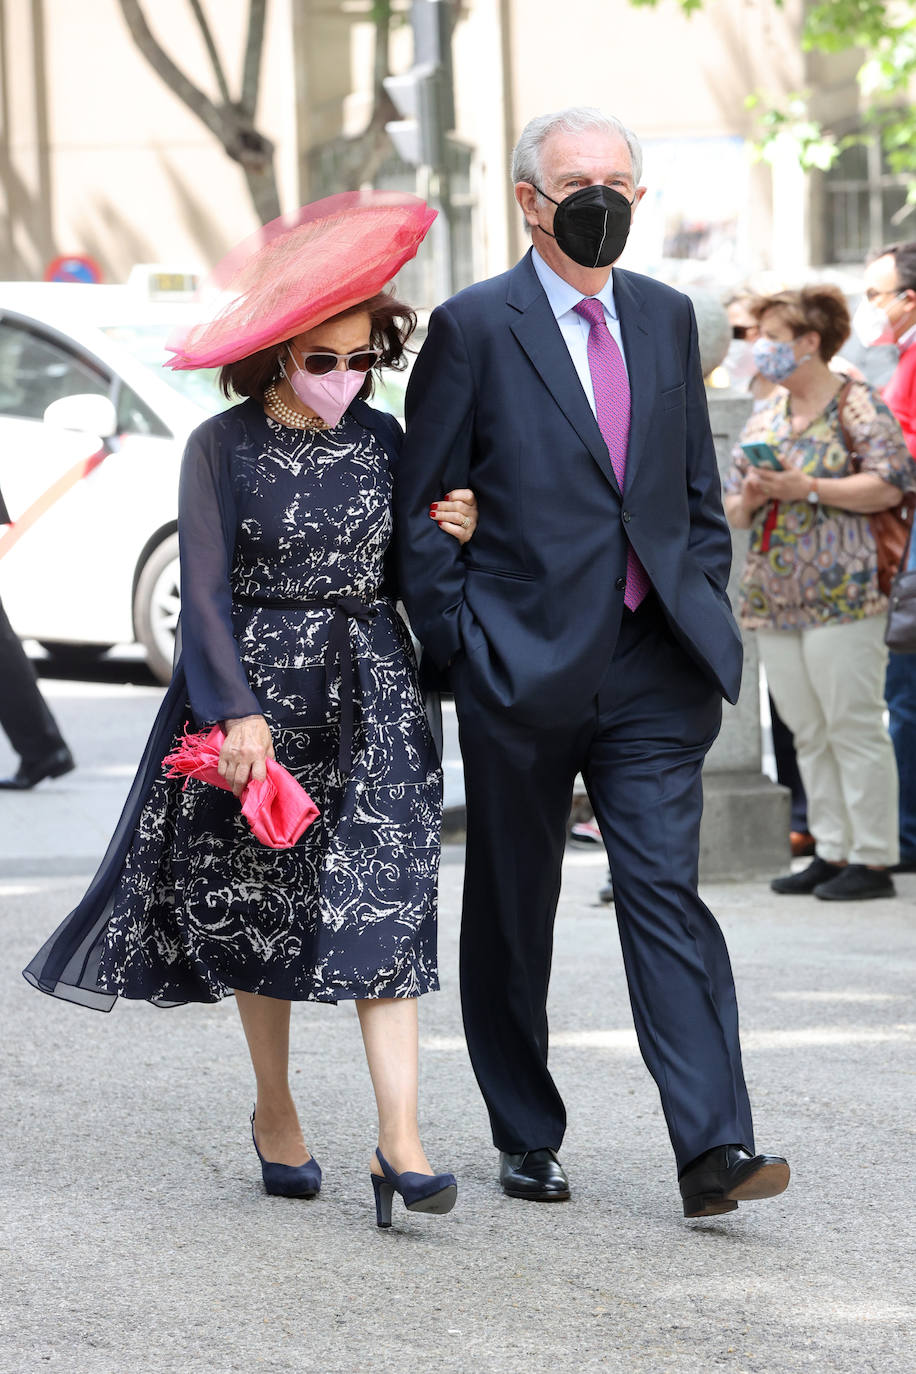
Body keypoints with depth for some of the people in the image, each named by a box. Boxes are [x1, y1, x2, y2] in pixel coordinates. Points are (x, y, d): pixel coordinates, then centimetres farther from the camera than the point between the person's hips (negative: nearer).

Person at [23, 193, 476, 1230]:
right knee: (257, 905, 8)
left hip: (372, 694, 2)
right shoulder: (223, 445, -4)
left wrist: (453, 535, -8)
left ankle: (400, 1144, -14)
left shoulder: (383, 441, 5)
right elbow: (206, 590, -7)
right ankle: (274, 1112, 28)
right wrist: (240, 711, -15)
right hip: (256, 687, -2)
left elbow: (402, 576, 11)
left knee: (380, 905, -8)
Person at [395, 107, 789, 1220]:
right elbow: (420, 508, -1)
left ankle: (713, 1148, -13)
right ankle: (526, 1139, 22)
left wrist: (704, 617, 9)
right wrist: (460, 649, -5)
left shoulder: (667, 319, 11)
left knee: (667, 893, -7)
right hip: (523, 667, -2)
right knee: (512, 912, 8)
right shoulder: (474, 327, -3)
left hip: (651, 668, 2)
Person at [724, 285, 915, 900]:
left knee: (853, 726, -8)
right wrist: (749, 498, -2)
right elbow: (733, 510, 21)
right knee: (809, 733, 8)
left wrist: (806, 488, -16)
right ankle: (833, 852, 14)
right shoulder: (765, 418, 18)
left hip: (841, 594, -8)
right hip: (775, 597, 8)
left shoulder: (858, 405, -3)